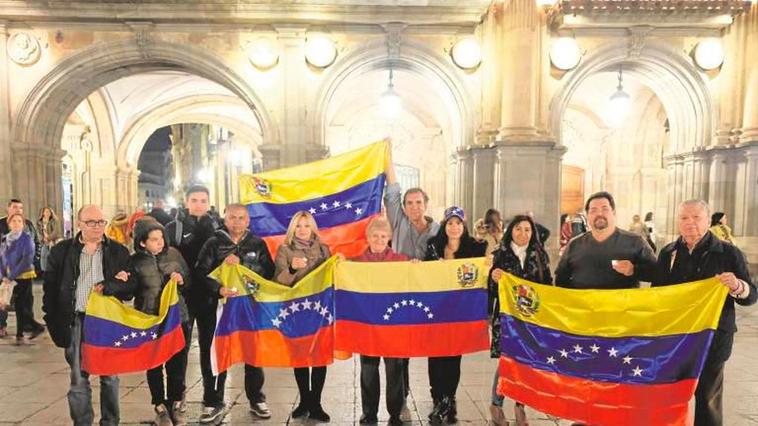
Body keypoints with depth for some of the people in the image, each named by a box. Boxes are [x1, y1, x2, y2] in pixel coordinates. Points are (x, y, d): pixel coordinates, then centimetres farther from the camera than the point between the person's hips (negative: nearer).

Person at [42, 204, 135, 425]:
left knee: (110, 377, 11)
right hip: (76, 322, 0)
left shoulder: (119, 251, 2)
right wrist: (53, 320, -2)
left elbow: (131, 284, -2)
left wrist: (108, 286, -19)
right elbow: (50, 287, 4)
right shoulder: (61, 250, 3)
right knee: (78, 379, 9)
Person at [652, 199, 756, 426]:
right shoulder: (668, 253, 4)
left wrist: (737, 286, -27)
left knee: (707, 398, 7)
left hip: (712, 337, -3)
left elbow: (751, 296, -6)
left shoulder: (728, 253, -4)